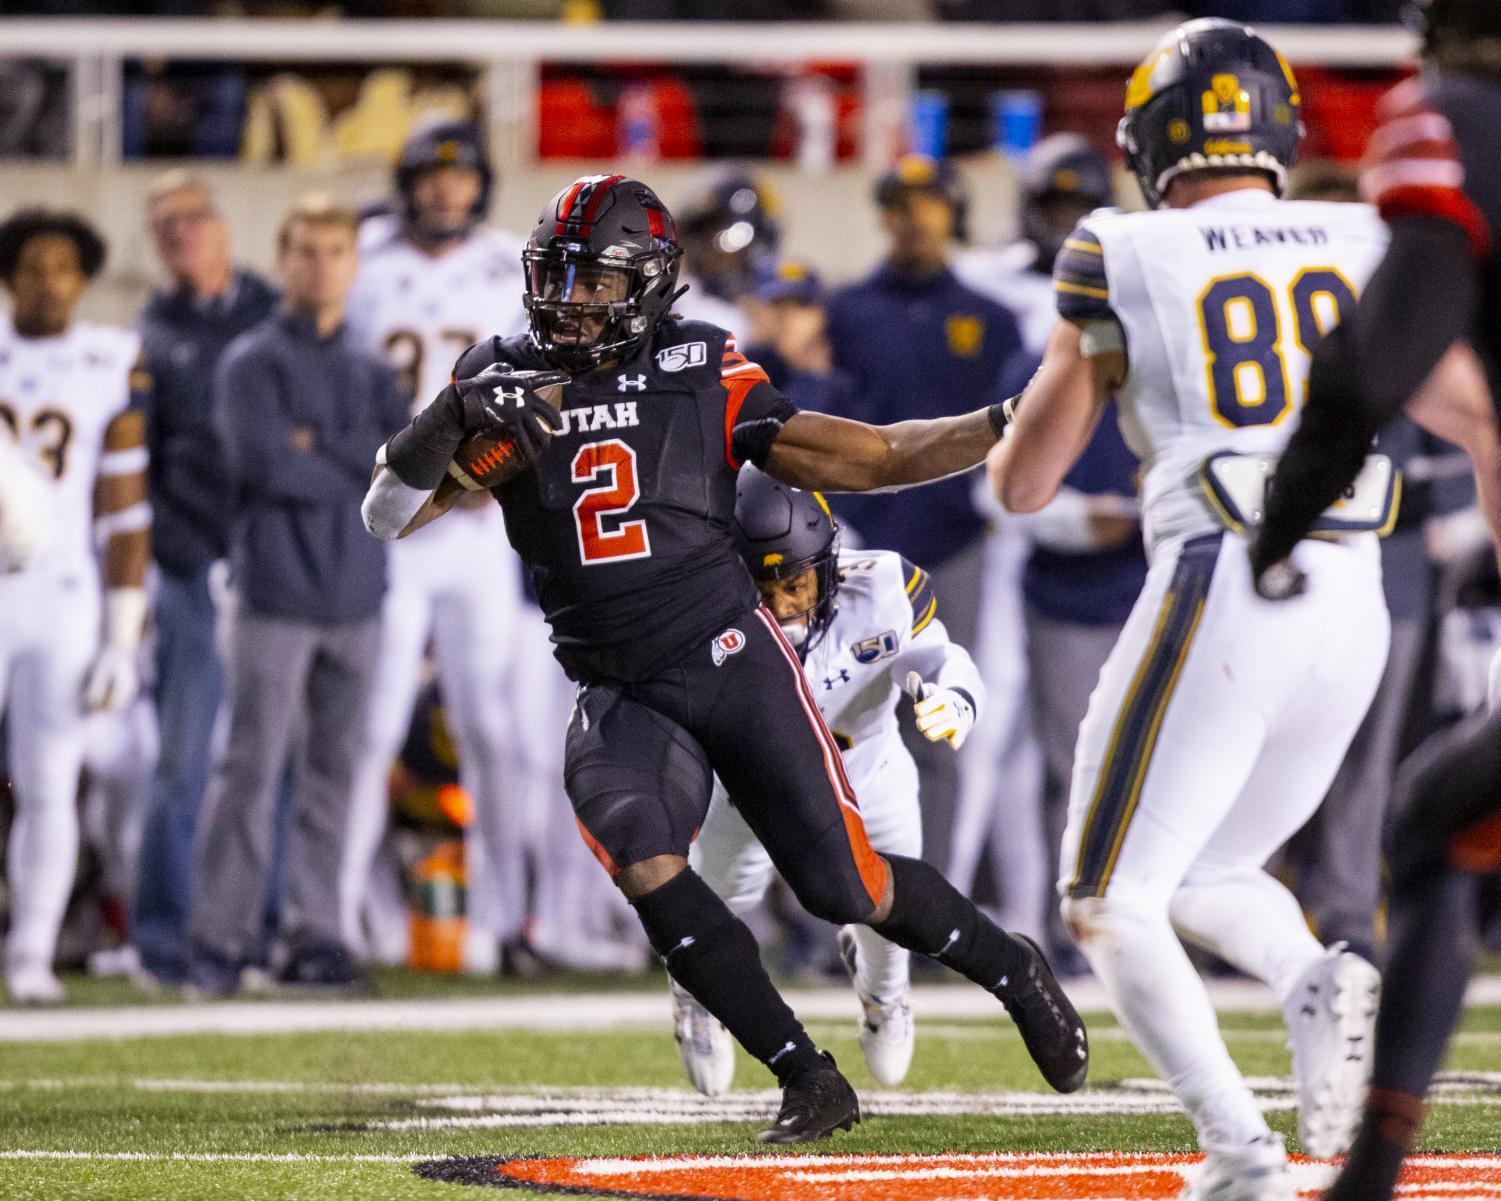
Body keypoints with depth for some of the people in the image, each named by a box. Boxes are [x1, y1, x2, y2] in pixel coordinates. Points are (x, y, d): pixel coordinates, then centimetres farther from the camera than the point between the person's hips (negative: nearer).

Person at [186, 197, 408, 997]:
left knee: (333, 772, 6)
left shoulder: (370, 374, 15)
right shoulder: (251, 363, 0)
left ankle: (315, 935, 10)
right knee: (254, 767, -9)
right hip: (277, 596, -5)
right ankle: (219, 942, -8)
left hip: (356, 597, 5)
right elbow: (265, 463, -14)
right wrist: (361, 465, -4)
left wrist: (321, 451, -9)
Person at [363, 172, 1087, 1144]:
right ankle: (810, 1083, -13)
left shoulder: (700, 375, -2)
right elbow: (390, 513, -1)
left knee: (846, 888, -4)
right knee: (645, 865, -25)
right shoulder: (502, 383, 4)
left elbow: (868, 459, 2)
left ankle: (1012, 969, 28)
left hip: (731, 660, -2)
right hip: (620, 695, 2)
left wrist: (1010, 425, -9)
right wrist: (451, 423, -20)